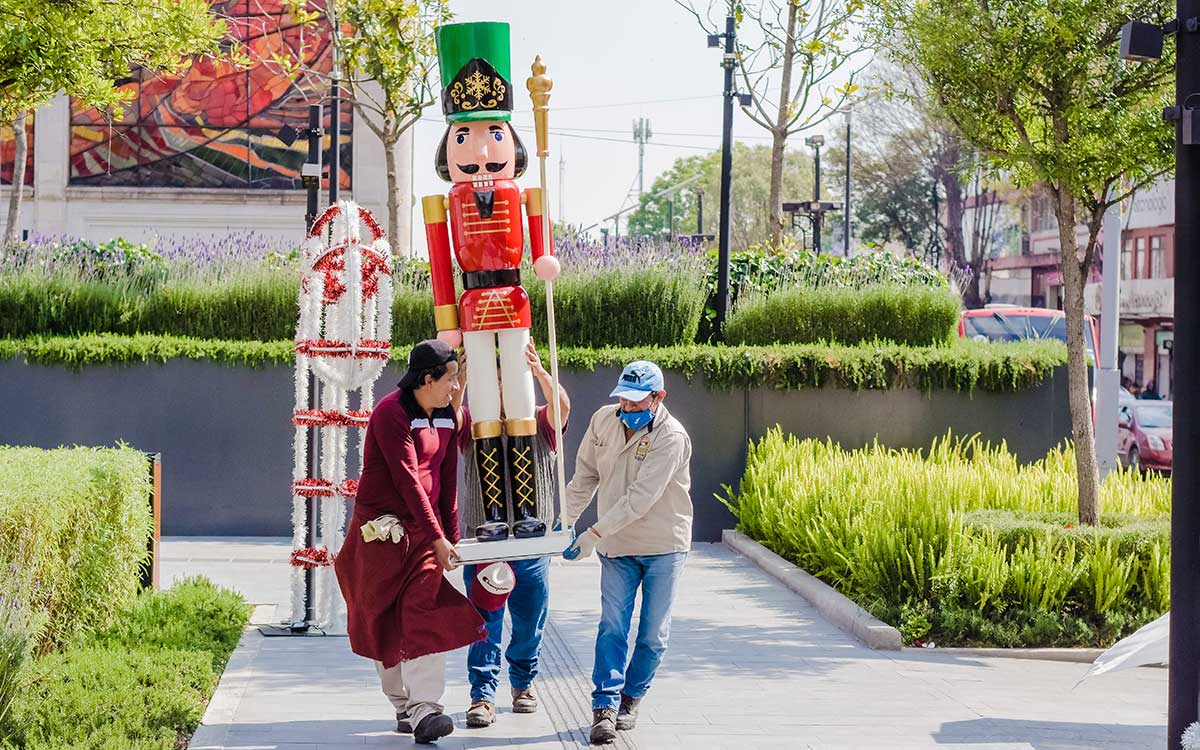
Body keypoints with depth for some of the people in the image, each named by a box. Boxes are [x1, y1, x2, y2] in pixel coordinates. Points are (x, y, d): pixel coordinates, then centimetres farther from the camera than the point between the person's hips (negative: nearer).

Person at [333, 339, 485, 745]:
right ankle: (404, 706, 13)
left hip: (426, 526, 5)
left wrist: (451, 536, 9)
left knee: (428, 613, -12)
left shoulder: (447, 416, 9)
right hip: (383, 527, -5)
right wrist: (437, 538, -19)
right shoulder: (391, 413, -14)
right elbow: (407, 480, -18)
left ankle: (424, 710, -20)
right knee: (382, 621, 2)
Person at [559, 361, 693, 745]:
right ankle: (605, 706, -11)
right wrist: (564, 521, 6)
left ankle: (630, 698, 22)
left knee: (653, 634, 5)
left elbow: (641, 496, -26)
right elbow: (585, 476, 11)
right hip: (616, 546, 3)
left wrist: (595, 533, -29)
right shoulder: (603, 420, -1)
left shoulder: (671, 437, -19)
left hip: (664, 547, -3)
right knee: (612, 627, -8)